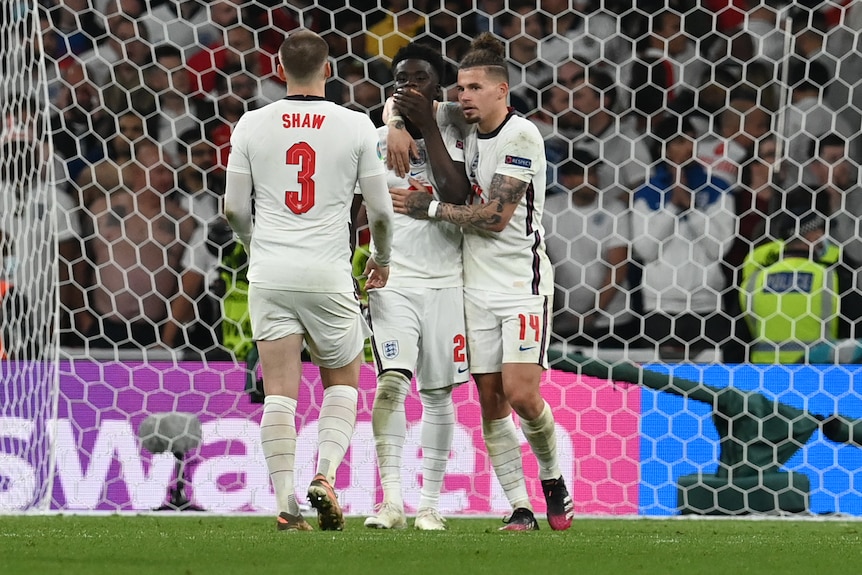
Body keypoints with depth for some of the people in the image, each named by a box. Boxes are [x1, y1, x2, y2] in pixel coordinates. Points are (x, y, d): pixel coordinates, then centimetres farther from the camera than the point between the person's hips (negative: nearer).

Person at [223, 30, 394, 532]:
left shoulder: (253, 124, 1)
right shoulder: (356, 127, -2)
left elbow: (235, 209, 7)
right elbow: (380, 210, 2)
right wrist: (382, 260, 22)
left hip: (270, 271, 1)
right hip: (329, 274, -1)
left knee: (280, 392, 2)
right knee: (343, 382, 16)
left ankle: (286, 502, -6)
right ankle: (325, 475, -4)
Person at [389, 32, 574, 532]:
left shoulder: (521, 136, -12)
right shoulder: (468, 126, 7)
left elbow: (496, 215, -16)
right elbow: (404, 102, 20)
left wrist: (429, 208, -11)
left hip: (522, 282, -6)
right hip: (478, 284, 6)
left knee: (521, 394, -13)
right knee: (491, 401, 1)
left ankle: (553, 480, 12)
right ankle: (520, 508, 4)